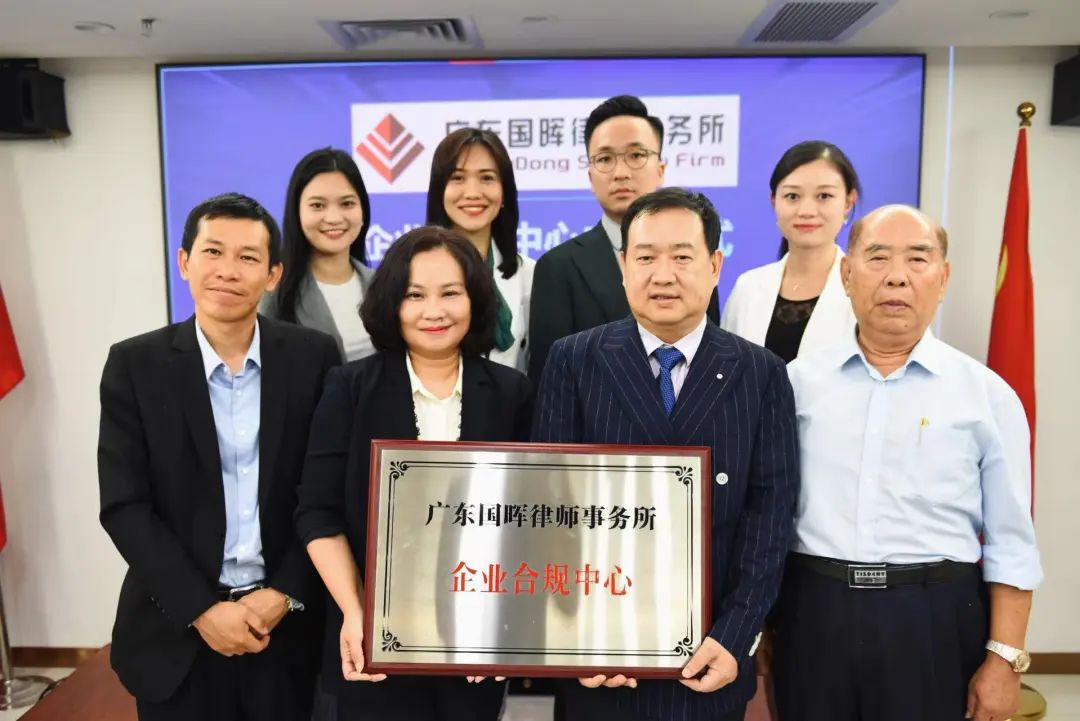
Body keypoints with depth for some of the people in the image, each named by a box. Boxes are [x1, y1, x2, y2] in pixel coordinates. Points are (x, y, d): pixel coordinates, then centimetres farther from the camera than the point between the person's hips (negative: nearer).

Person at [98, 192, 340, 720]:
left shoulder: (313, 357, -5)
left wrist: (286, 594, -9)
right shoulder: (135, 364, -5)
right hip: (177, 630, 0)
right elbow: (124, 507, -6)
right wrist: (201, 609, -12)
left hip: (290, 625, 0)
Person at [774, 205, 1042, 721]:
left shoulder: (988, 395, -1)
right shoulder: (798, 380, 1)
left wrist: (1004, 659, -2)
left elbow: (1009, 546, 1)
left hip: (933, 621, -1)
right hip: (813, 615, 1)